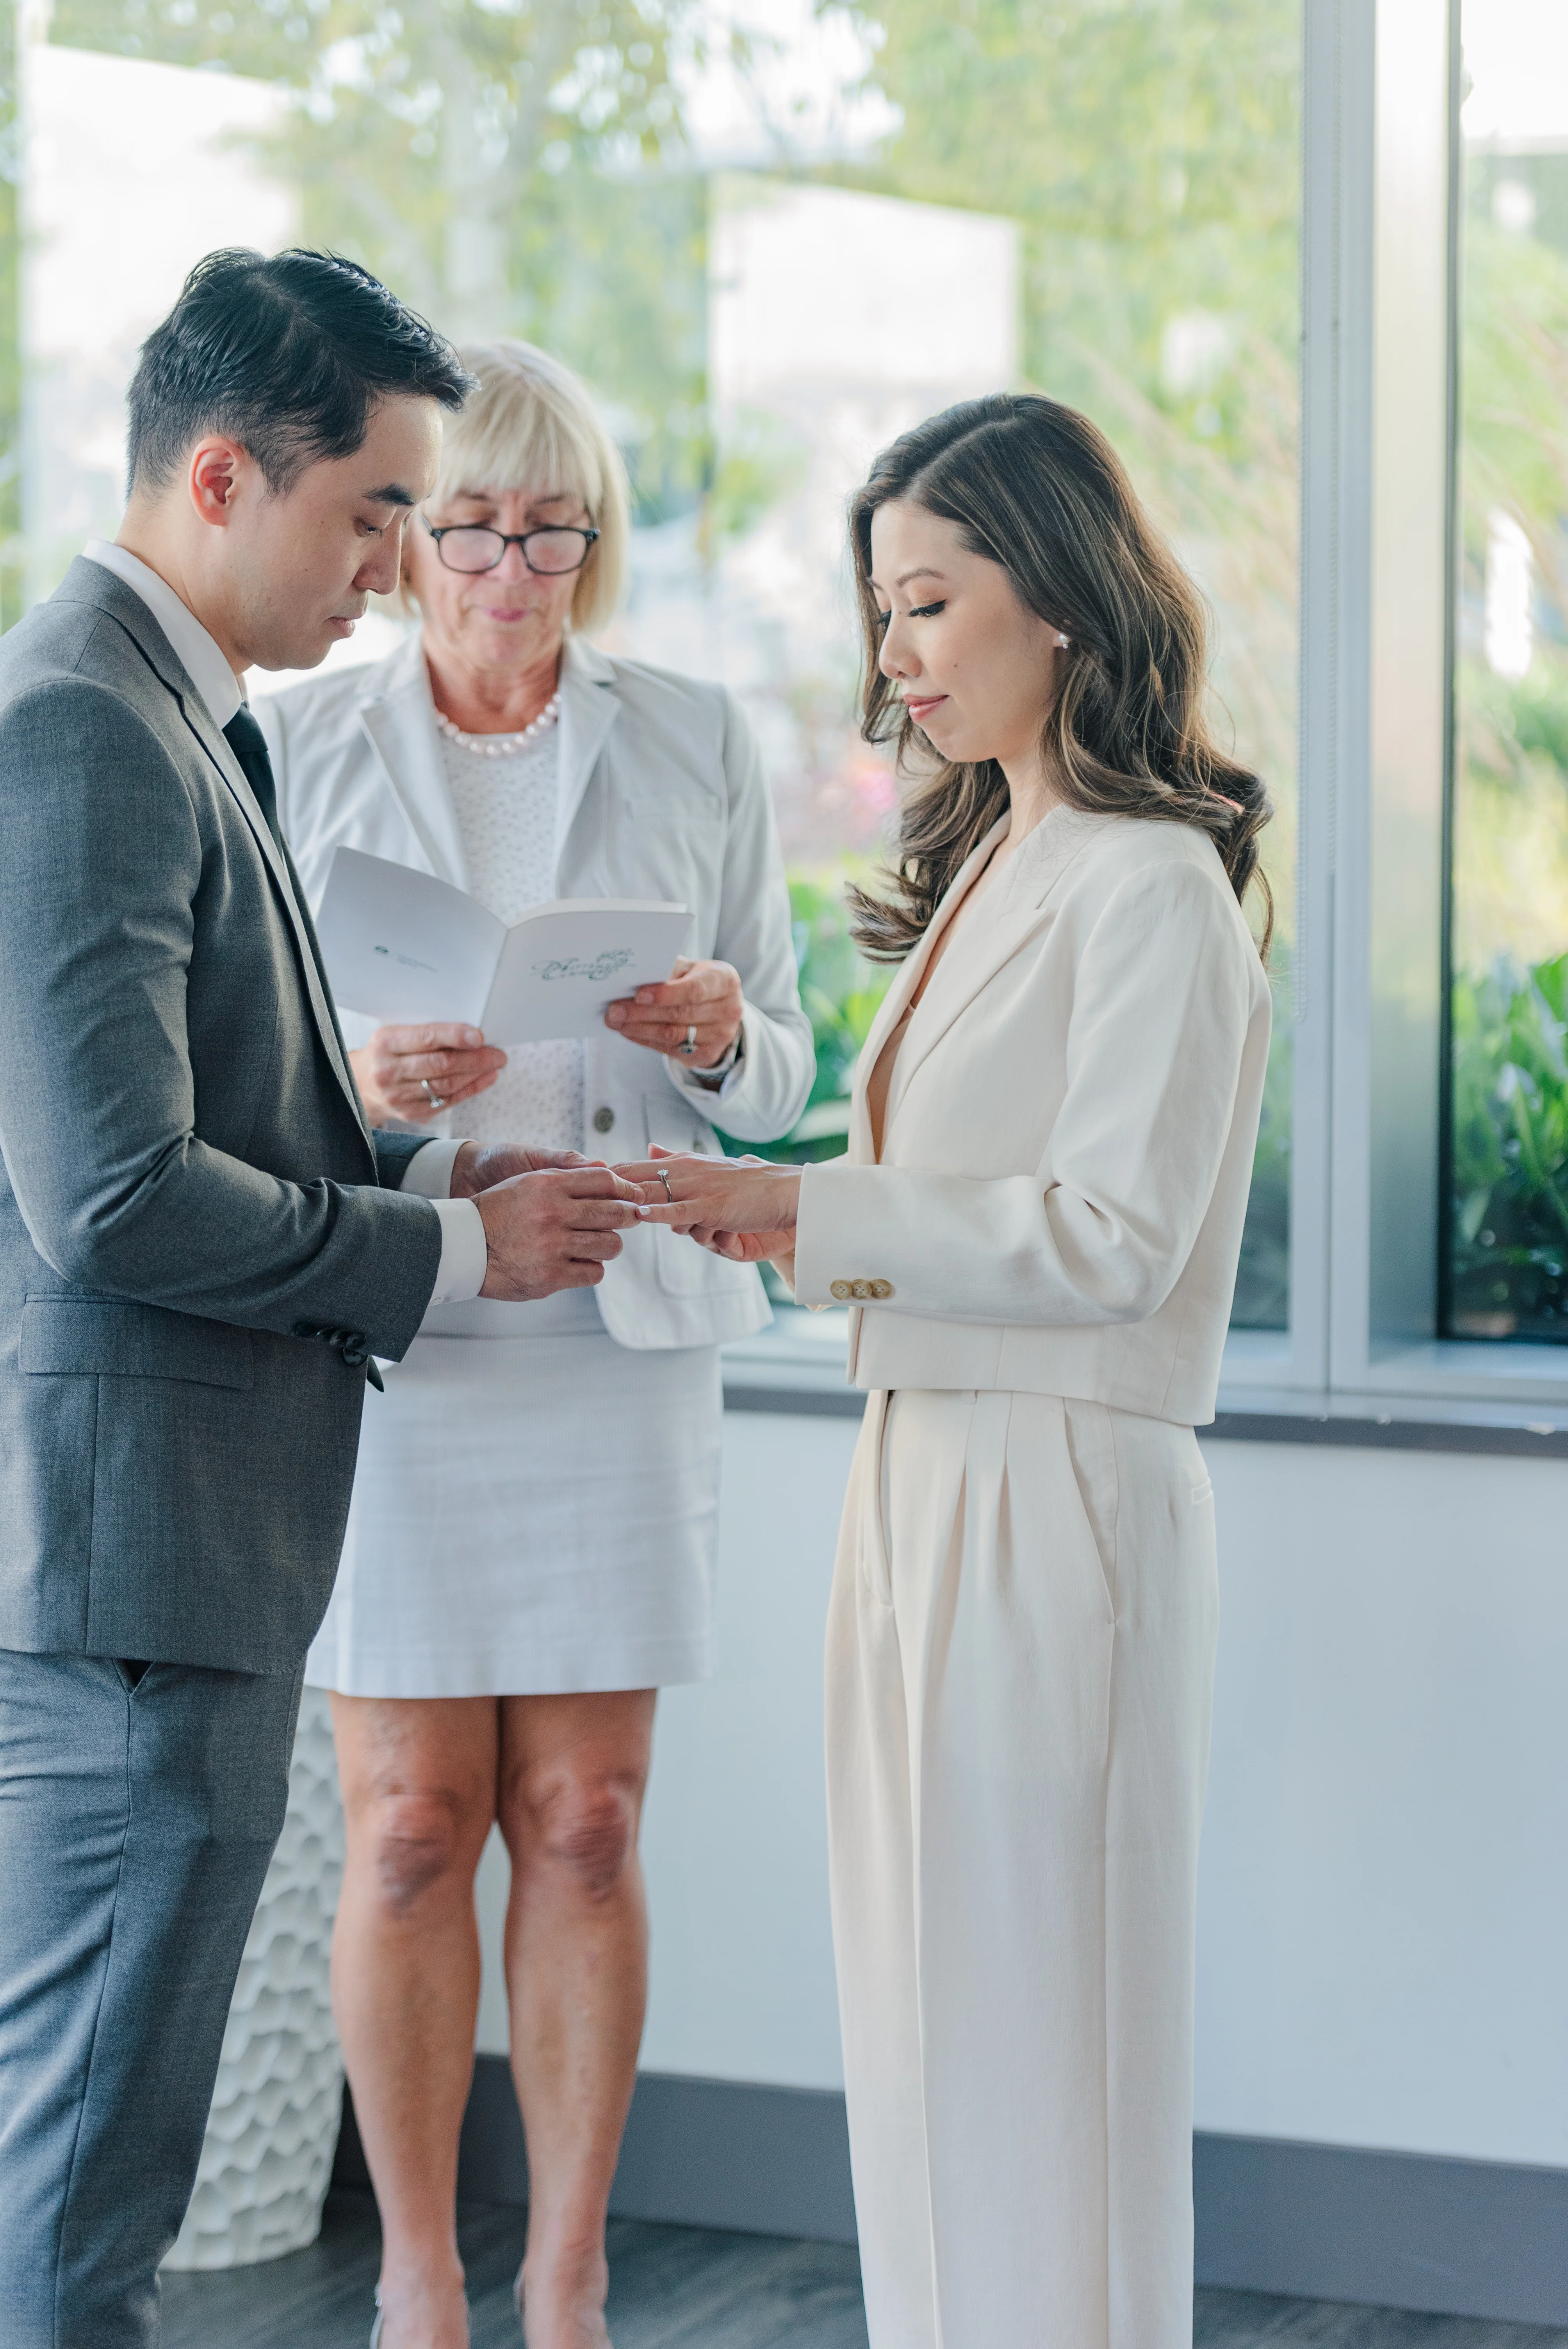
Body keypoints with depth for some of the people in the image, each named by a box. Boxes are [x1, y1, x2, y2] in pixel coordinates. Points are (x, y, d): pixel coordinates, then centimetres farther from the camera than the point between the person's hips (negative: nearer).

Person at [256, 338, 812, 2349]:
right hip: (378, 1331, -1)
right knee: (411, 1827, -1)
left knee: (585, 1822, 2)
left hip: (618, 1328, 1)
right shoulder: (297, 747, 4)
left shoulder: (695, 747, 8)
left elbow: (781, 1072, 12)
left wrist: (717, 1039, -11)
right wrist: (361, 1082, -15)